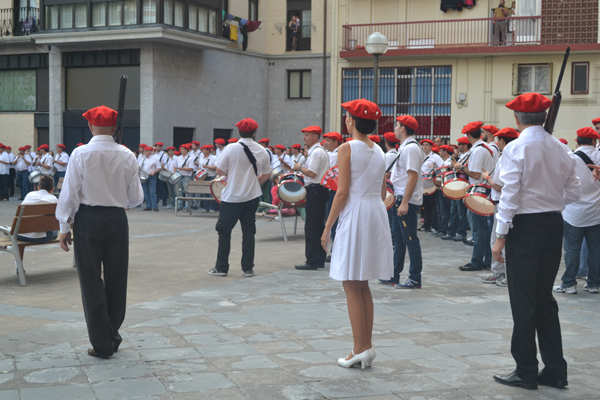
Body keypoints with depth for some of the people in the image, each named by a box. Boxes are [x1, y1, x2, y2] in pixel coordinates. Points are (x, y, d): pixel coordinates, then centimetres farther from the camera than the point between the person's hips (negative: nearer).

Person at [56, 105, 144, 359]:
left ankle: (102, 344, 5)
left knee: (91, 280, 3)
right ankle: (113, 337, 22)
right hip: (117, 219, 2)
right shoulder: (127, 156, -1)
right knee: (116, 279, 12)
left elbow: (70, 193, -7)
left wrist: (65, 227, 1)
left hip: (88, 219, -2)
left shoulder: (80, 154, -8)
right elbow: (136, 197, 3)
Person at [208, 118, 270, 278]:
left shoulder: (231, 148, -12)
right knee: (249, 232, 9)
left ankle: (221, 267, 11)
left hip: (232, 197, -3)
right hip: (252, 197, 3)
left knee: (224, 231, 7)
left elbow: (219, 171, -7)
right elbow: (266, 175, 9)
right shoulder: (262, 151, 0)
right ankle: (248, 268, 10)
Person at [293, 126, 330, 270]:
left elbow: (312, 173, -20)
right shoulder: (321, 151, 18)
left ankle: (311, 261, -7)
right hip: (321, 189, 11)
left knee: (311, 227, -8)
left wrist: (299, 167, -6)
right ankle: (320, 260, 18)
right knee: (319, 226, 13)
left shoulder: (316, 152, -15)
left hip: (315, 190, -11)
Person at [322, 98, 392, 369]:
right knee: (363, 286, 14)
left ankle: (360, 349, -1)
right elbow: (382, 192, 13)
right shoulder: (379, 151, 12)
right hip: (377, 215, 7)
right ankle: (367, 347, 16)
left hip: (354, 215, -7)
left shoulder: (347, 148, -9)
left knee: (351, 285, -1)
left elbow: (343, 192, -14)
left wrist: (327, 227, -9)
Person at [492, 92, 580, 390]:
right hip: (554, 224, 6)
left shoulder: (516, 148, -12)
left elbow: (510, 194, -16)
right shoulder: (560, 149, 5)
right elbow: (574, 192, 9)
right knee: (545, 297, 14)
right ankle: (555, 370, 18)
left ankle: (526, 371, 8)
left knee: (523, 300, 2)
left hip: (525, 224, -6)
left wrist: (501, 235, -11)